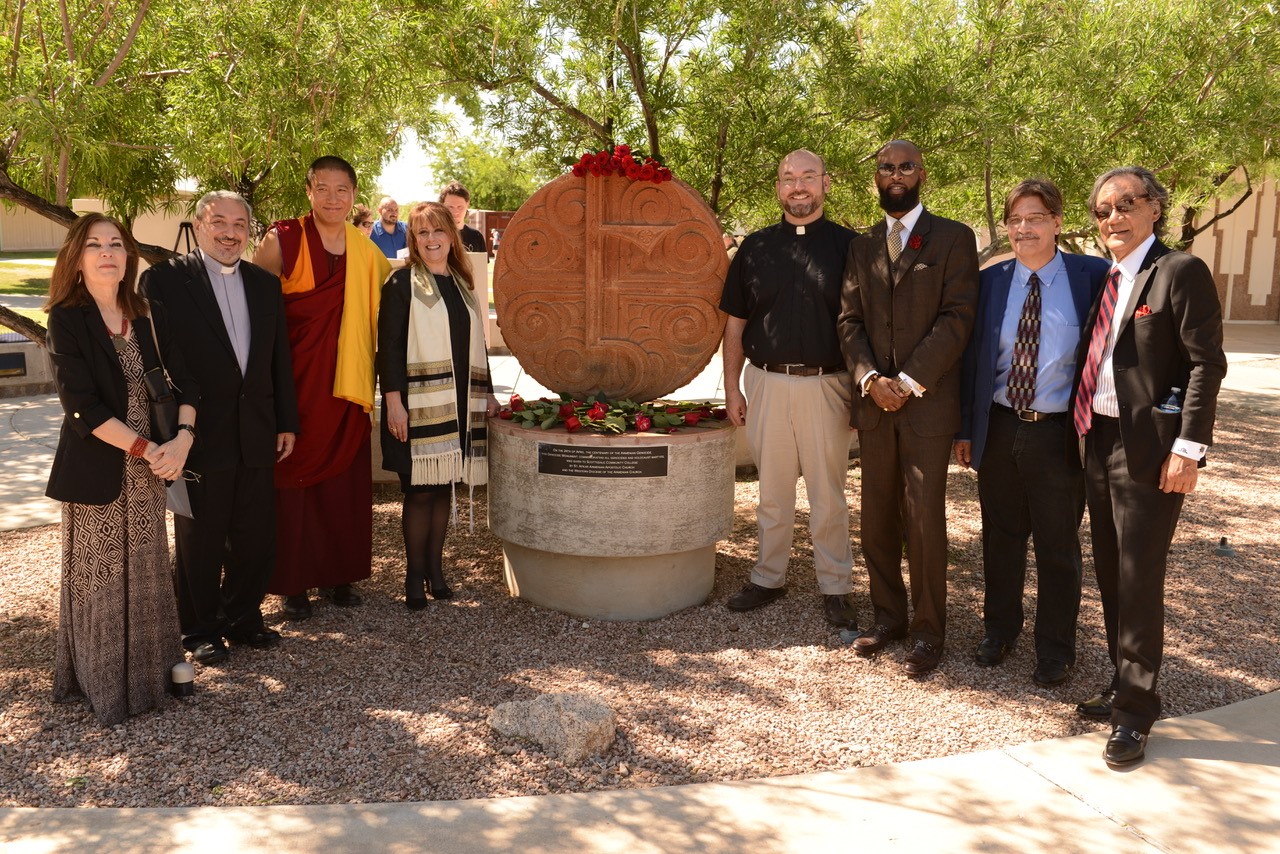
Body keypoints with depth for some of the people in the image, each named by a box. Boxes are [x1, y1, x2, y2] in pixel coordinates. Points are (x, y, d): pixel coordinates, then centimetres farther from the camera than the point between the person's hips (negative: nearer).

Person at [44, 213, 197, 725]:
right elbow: (83, 406, -15)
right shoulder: (67, 320, -7)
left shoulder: (149, 315, 6)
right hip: (97, 467, -4)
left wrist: (182, 441, -15)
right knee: (100, 575, 6)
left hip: (149, 468, 4)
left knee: (147, 570, 12)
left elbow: (182, 383, 2)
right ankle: (104, 682, 21)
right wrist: (149, 450, -17)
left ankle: (149, 671, 27)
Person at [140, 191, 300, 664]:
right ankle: (200, 630, 26)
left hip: (256, 433, 5)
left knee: (256, 536, 12)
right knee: (200, 540, 9)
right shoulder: (164, 279, -6)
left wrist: (287, 422, 11)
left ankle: (242, 617, 31)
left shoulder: (265, 284, 10)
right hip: (199, 433, -4)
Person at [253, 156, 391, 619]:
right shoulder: (283, 240, -5)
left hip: (347, 384, 4)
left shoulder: (364, 249, 9)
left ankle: (341, 573, 21)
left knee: (346, 479, 7)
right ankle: (293, 582, 13)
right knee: (295, 476, 1)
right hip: (298, 378, -4)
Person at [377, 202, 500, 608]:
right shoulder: (402, 283, -3)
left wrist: (486, 393, 16)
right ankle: (415, 575, 9)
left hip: (459, 403, 5)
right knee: (420, 491, -3)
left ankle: (435, 569, 19)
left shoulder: (461, 284, 15)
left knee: (444, 487, 9)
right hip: (419, 403, -5)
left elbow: (474, 343, 19)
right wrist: (393, 401, -15)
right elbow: (389, 344, -8)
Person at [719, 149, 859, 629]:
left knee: (829, 495, 5)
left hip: (826, 385, -2)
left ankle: (836, 588, 16)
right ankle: (768, 577, 24)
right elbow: (735, 322, 9)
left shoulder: (848, 246, 2)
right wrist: (732, 387, 4)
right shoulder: (755, 247, 8)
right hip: (767, 382, 2)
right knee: (773, 492, 12)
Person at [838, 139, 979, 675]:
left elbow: (957, 317, -7)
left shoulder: (954, 239, 2)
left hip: (927, 403, -4)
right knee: (877, 518, 8)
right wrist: (870, 378, -8)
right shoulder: (861, 248, 16)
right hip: (874, 403, 4)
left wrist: (910, 380, -14)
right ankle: (888, 616, 22)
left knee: (924, 519, -4)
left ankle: (928, 630, 9)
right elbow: (849, 320, 8)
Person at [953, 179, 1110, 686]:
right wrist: (965, 429, 5)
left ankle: (1055, 650, 26)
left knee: (1058, 547, 9)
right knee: (1001, 539, 15)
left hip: (1060, 434, -2)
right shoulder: (990, 281, 4)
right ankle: (1000, 630, 35)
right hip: (999, 430, 3)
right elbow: (972, 358, 7)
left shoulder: (1093, 277, -4)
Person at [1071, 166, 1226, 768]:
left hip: (1149, 447, -7)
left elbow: (1206, 363, -12)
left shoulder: (1180, 272, -8)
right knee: (1109, 573, 14)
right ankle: (1124, 686, 30)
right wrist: (1083, 431, 9)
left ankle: (1135, 712, 10)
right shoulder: (1101, 279, 13)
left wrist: (1188, 446, -17)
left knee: (1139, 578, -2)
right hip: (1100, 441, 7)